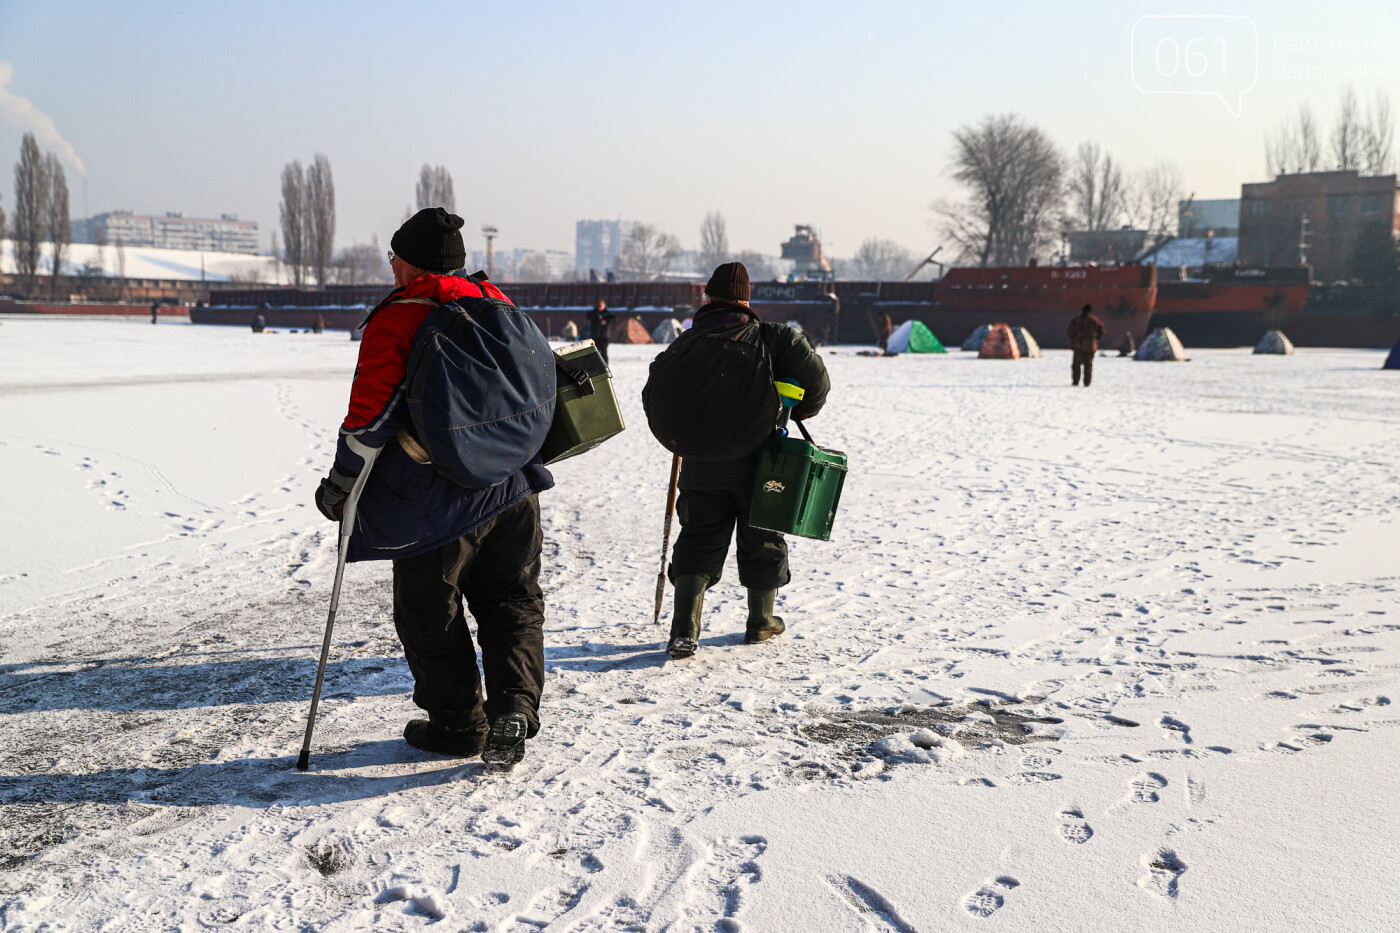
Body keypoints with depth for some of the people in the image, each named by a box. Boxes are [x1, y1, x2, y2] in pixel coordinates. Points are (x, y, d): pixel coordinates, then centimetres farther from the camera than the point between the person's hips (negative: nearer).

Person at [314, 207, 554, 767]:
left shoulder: (395, 320, -11)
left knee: (430, 615, 11)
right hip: (512, 487, 5)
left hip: (436, 501, -5)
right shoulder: (494, 303, 8)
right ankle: (514, 710, 1)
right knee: (512, 602, 15)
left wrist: (338, 485, -3)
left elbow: (372, 413, -14)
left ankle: (458, 726, 19)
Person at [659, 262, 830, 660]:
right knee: (762, 539, 16)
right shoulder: (769, 337, -6)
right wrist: (799, 411, 5)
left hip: (702, 467, 1)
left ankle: (684, 630, -6)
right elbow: (813, 375, -14)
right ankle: (761, 623, 28)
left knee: (698, 541, 8)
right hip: (759, 463, -1)